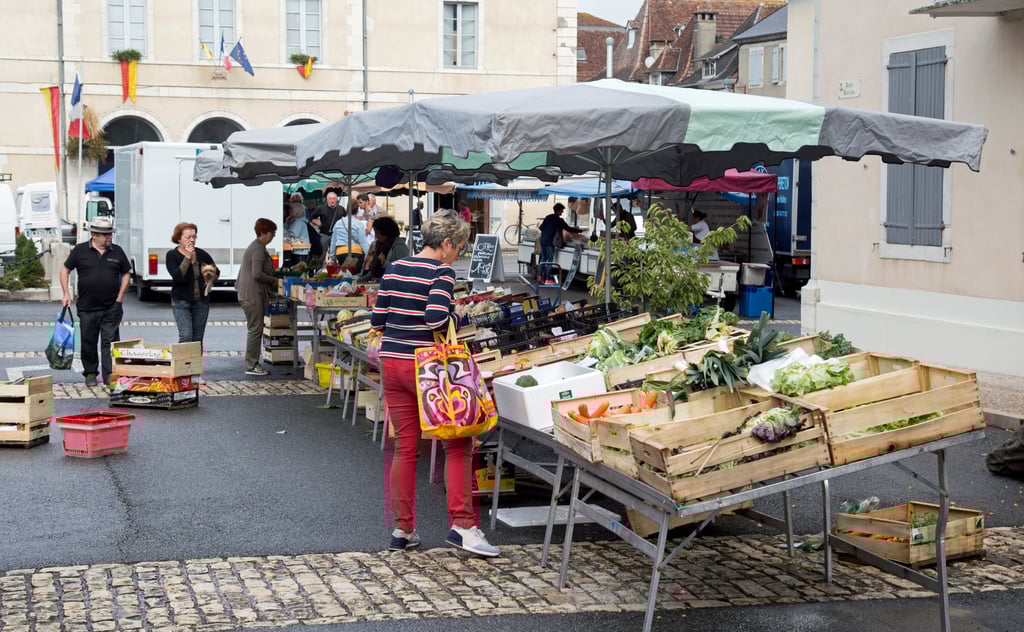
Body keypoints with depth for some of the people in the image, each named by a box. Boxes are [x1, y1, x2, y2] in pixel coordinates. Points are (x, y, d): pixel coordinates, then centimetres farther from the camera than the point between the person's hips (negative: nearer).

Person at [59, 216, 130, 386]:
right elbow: (65, 270, 8)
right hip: (87, 308, 0)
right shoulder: (80, 251, 1)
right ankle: (90, 374, 21)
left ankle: (110, 375, -3)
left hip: (112, 308, 0)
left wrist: (120, 297, 4)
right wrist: (66, 294, -1)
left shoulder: (117, 251, 6)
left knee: (110, 341, -5)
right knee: (88, 342, 8)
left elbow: (126, 274, 14)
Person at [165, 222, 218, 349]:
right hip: (181, 302, -3)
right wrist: (187, 257, -19)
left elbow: (216, 272, 19)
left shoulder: (201, 254, 4)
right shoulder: (172, 255, -5)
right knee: (186, 336, -16)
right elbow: (178, 276, -21)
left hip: (201, 302, 3)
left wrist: (210, 281, -1)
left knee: (197, 339, 6)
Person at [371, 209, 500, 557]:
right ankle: (462, 525, -3)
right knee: (459, 445, 3)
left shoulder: (394, 269, 9)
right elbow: (437, 318, -22)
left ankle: (402, 529, 15)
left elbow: (377, 319, 7)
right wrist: (456, 321, -3)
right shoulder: (442, 272, -9)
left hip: (392, 363, 6)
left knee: (405, 448, 11)